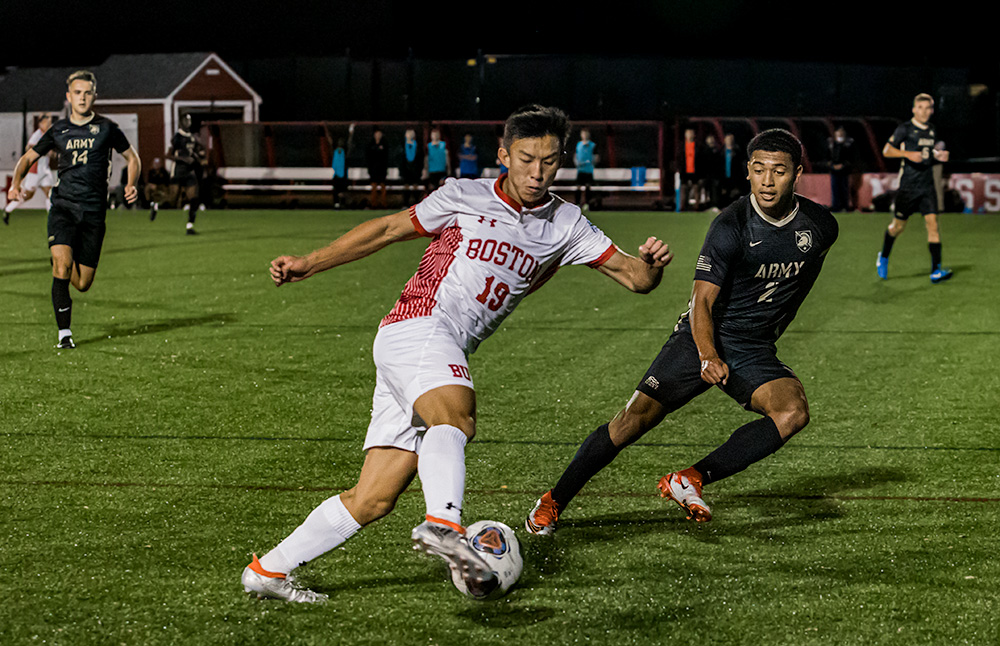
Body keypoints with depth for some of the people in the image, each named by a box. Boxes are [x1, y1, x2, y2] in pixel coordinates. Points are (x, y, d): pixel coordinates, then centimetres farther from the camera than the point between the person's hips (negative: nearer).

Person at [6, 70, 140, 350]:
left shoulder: (106, 127, 4)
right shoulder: (58, 130, 8)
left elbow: (132, 158, 15)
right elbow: (28, 158, 19)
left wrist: (131, 184, -4)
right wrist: (16, 183, 0)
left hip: (94, 211, 0)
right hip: (63, 205, 0)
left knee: (83, 284, 0)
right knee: (62, 262, -23)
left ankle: (66, 267, 38)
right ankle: (64, 333, -16)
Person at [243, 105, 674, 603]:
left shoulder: (564, 226, 13)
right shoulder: (465, 197, 4)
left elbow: (632, 276, 7)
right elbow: (390, 228, 11)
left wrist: (651, 264, -17)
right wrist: (309, 264, 10)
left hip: (447, 359, 5)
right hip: (417, 325, -5)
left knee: (373, 500, 1)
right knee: (455, 416, -38)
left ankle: (268, 571, 11)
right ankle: (443, 525, -62)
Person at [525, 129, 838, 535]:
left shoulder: (821, 227, -4)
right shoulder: (730, 226, -16)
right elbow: (701, 302, -20)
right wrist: (709, 357, -37)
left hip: (756, 351, 3)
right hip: (702, 338, -3)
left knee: (793, 412, -27)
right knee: (636, 418, -15)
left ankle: (689, 481, -20)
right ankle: (553, 502, 1)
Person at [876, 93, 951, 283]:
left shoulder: (932, 130, 11)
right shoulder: (905, 129, -6)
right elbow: (886, 151, -9)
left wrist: (940, 156, 4)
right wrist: (908, 154, -24)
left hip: (927, 186, 3)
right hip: (908, 186, -3)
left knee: (932, 222, -11)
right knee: (898, 225, 8)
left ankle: (936, 270, -14)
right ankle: (883, 257, 36)